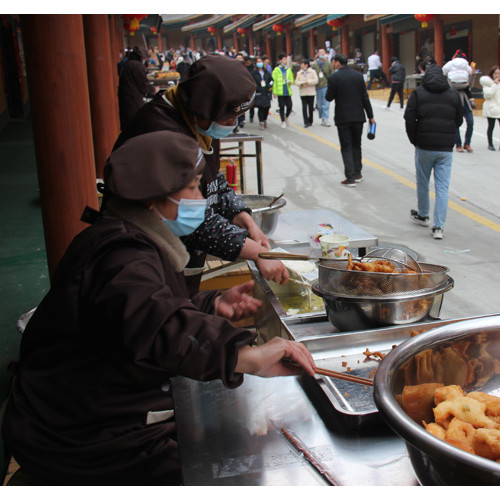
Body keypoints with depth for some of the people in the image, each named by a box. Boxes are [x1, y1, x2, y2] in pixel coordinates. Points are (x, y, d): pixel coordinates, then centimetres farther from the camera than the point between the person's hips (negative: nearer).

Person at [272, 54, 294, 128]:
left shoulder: (289, 70, 12)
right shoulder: (276, 70, 0)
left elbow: (291, 79, 19)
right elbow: (274, 81, -1)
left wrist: (290, 82, -6)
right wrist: (274, 92, -6)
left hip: (288, 91, 3)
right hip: (280, 92, -3)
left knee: (289, 106, -3)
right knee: (282, 107, -1)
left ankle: (286, 117, 25)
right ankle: (283, 121, 11)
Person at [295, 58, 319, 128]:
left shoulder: (312, 72, 2)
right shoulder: (299, 73, 12)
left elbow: (315, 80, -8)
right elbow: (296, 82, 5)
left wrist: (308, 82, -16)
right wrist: (301, 83, -14)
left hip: (311, 92, -2)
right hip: (303, 93, 2)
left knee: (311, 107, 4)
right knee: (304, 107, -7)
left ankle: (310, 121, 19)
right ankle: (306, 122, -7)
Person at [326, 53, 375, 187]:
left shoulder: (333, 78, -10)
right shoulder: (358, 75, 1)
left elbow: (329, 97, -7)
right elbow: (365, 97, 2)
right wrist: (370, 115, 6)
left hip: (343, 118, -4)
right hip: (358, 116, 4)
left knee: (346, 148, 1)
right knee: (356, 146, 16)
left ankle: (350, 178, -2)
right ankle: (357, 174, 23)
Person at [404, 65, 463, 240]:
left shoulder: (418, 93, -2)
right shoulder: (454, 94, 7)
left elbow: (409, 120, -7)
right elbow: (459, 121, 12)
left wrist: (414, 140, 5)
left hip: (424, 147, -1)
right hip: (446, 149, 2)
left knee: (422, 183, 17)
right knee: (442, 187, 1)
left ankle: (423, 216, 35)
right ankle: (438, 227, -4)